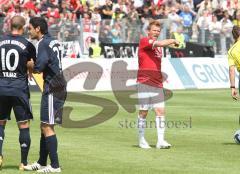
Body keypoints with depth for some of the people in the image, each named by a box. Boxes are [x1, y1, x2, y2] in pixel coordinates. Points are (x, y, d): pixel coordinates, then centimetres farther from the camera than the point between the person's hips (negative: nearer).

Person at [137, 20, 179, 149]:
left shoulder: (158, 47, 17)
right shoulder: (144, 41, -6)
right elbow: (160, 43, -21)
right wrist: (173, 41, -9)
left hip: (157, 84, 6)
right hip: (144, 83, -6)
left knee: (160, 111, -3)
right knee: (143, 112, 0)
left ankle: (160, 140, -5)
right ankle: (141, 140, 11)